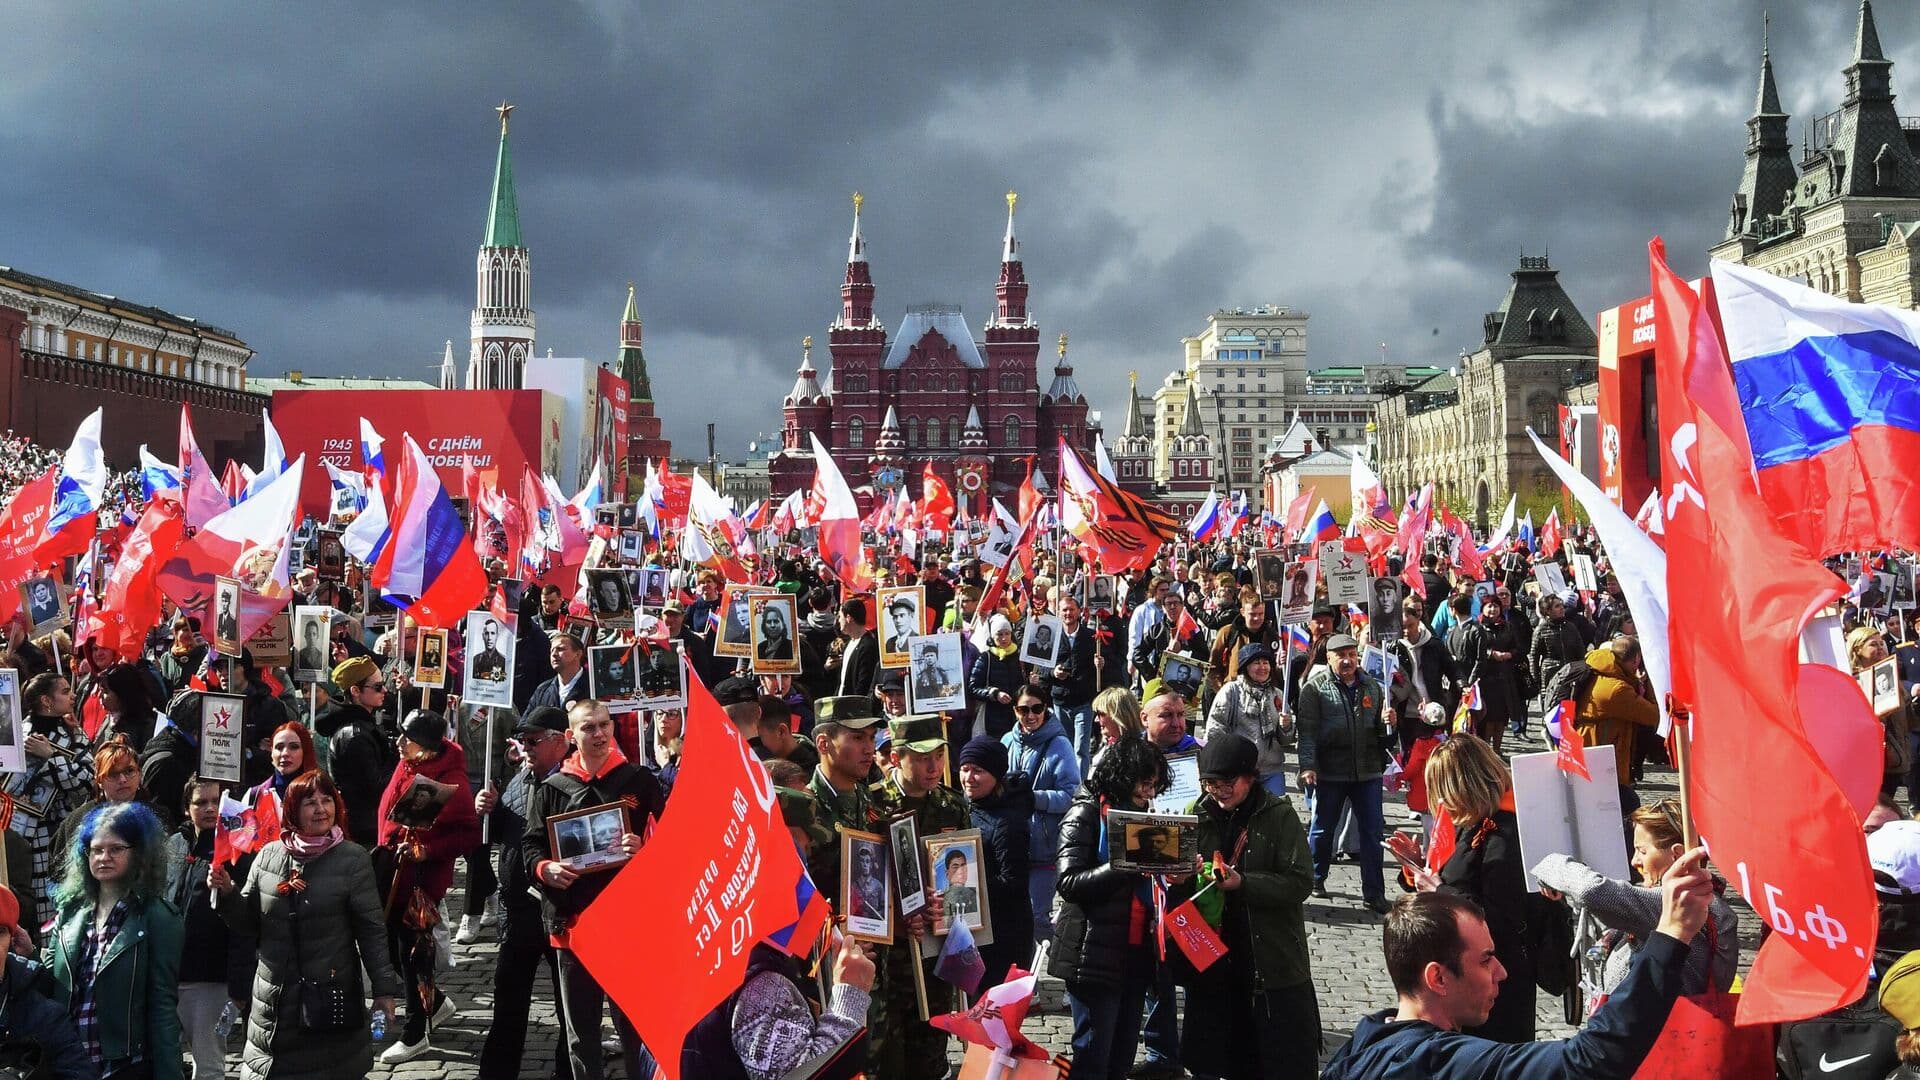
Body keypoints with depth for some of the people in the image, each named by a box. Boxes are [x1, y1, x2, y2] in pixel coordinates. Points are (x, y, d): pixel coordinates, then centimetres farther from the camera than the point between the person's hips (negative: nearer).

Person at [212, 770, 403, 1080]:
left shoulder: (353, 858, -6)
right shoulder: (269, 856, 4)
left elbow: (371, 930, -4)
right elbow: (250, 923, 12)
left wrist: (384, 988, -7)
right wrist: (227, 893, -5)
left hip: (332, 998, -3)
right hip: (274, 1000, 3)